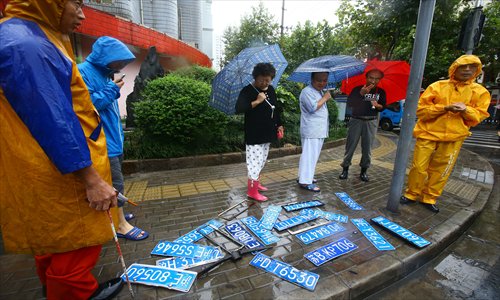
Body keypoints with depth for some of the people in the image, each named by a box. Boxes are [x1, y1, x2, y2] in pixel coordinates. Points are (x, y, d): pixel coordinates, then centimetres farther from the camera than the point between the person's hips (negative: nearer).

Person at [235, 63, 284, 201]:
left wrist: (279, 125, 16)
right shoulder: (247, 91, -13)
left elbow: (275, 109, 20)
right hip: (254, 134, -8)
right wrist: (257, 101, -27)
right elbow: (238, 109, -27)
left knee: (262, 161, 17)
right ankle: (252, 191, 7)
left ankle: (256, 182, 35)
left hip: (267, 132, 8)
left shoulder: (271, 90, 9)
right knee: (255, 161, -5)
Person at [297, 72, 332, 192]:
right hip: (311, 131, -10)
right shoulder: (307, 91, -12)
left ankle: (306, 176, 24)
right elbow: (313, 107, -23)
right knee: (309, 155, -9)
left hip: (319, 130, 10)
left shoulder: (320, 91, 20)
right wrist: (325, 98, -13)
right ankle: (305, 181, -4)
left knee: (313, 155, 14)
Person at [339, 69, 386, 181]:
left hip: (371, 122, 2)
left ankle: (364, 171, 15)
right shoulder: (357, 89, -3)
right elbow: (349, 103, -13)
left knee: (367, 147, 3)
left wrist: (378, 105, -10)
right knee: (350, 146, -1)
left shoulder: (381, 92, 6)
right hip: (356, 120, -2)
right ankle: (345, 169, 8)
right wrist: (361, 94, -25)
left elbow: (383, 107, 13)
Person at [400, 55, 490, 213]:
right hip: (428, 134, -1)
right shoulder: (437, 86, 1)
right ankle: (411, 194, 17)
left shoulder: (481, 92, 7)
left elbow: (480, 116, 5)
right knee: (419, 167, 0)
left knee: (441, 170, 6)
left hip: (454, 137, 2)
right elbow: (420, 109, -4)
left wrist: (466, 110, -15)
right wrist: (445, 108, -17)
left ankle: (429, 198, 20)